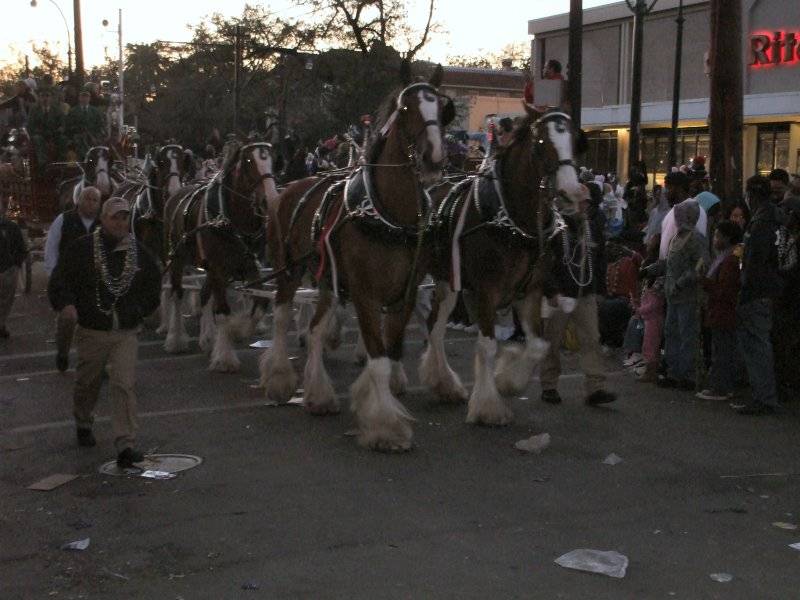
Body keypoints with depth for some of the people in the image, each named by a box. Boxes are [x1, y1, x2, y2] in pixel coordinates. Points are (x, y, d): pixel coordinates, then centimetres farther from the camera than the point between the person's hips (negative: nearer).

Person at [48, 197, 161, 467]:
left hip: (126, 333, 0)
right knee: (87, 383, 15)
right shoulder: (83, 249, -4)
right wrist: (67, 304, -17)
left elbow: (154, 283, 20)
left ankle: (125, 445, -12)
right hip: (92, 331, 0)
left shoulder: (138, 253, 4)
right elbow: (59, 281, -1)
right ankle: (83, 425, 43)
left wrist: (141, 310, 12)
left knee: (124, 385, -11)